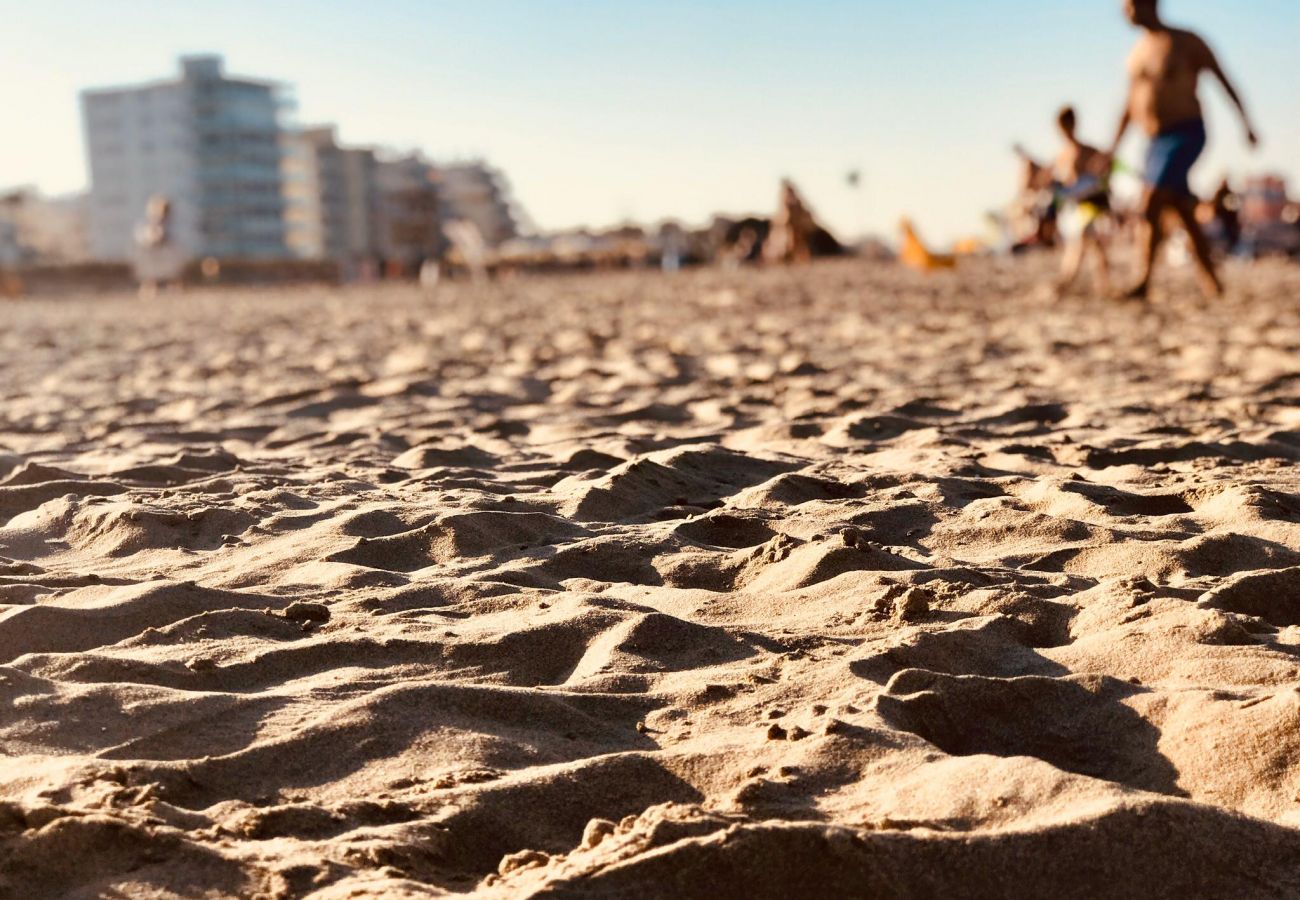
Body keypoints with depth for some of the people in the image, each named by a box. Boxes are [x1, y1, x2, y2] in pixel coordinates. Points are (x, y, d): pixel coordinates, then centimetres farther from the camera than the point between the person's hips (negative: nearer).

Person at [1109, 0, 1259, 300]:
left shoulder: (1185, 42, -5)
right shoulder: (1137, 53, 13)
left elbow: (1223, 80, 1)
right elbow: (1131, 104, 19)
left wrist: (1246, 123, 0)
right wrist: (1113, 148, 15)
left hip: (1186, 135, -6)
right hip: (1157, 141, 6)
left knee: (1151, 206, -19)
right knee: (1186, 217, 8)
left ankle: (1144, 281, -17)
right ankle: (1213, 285, 16)